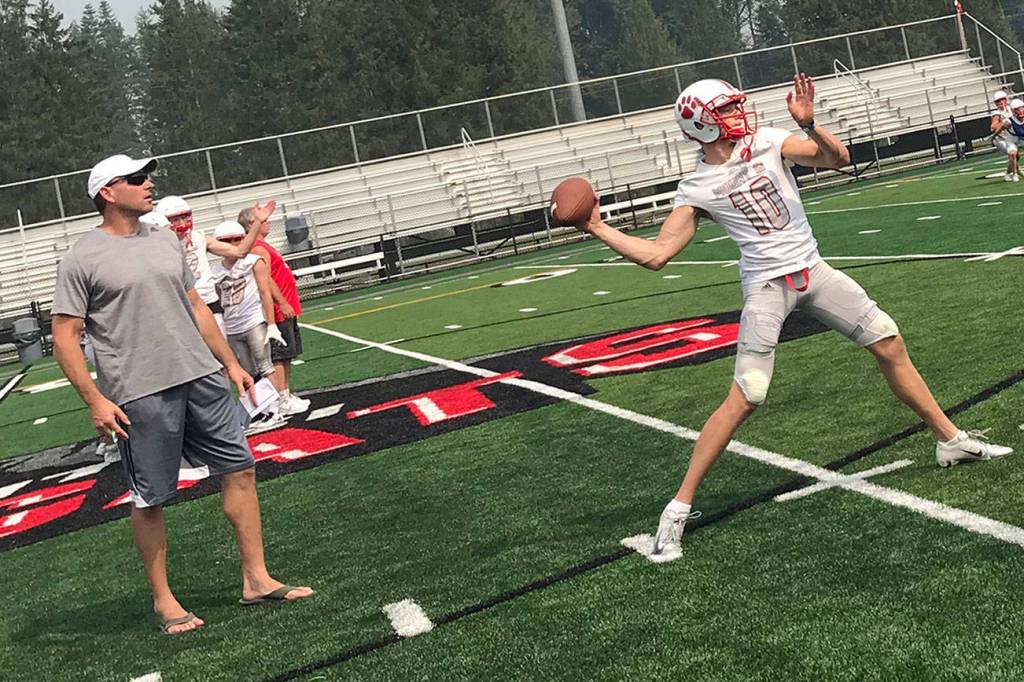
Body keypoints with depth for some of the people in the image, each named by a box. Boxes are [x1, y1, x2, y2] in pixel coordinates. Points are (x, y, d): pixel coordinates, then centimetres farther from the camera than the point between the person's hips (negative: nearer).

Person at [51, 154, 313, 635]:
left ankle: (256, 579, 16)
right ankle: (162, 600, 19)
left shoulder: (165, 242, 14)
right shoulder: (82, 260, -5)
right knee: (149, 500, 3)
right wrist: (95, 401, -13)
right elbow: (64, 337, -6)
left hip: (202, 379, 6)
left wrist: (230, 363, 17)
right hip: (139, 397, -6)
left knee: (239, 469, 5)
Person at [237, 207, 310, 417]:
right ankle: (282, 402, -6)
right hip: (279, 311, -11)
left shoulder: (263, 247, 17)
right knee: (279, 357, -8)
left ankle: (287, 395, 22)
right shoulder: (258, 249, -16)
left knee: (287, 355, 15)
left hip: (286, 309, 11)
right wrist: (283, 303, -23)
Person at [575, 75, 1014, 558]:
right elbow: (656, 255, -7)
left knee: (890, 346, 7)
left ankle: (949, 440, 27)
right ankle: (679, 506, -6)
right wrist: (597, 229, -12)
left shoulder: (767, 142, 3)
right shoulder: (696, 190, -4)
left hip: (812, 271, 4)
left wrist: (808, 123, -20)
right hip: (767, 287, -4)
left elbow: (838, 159, -3)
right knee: (744, 399, -13)